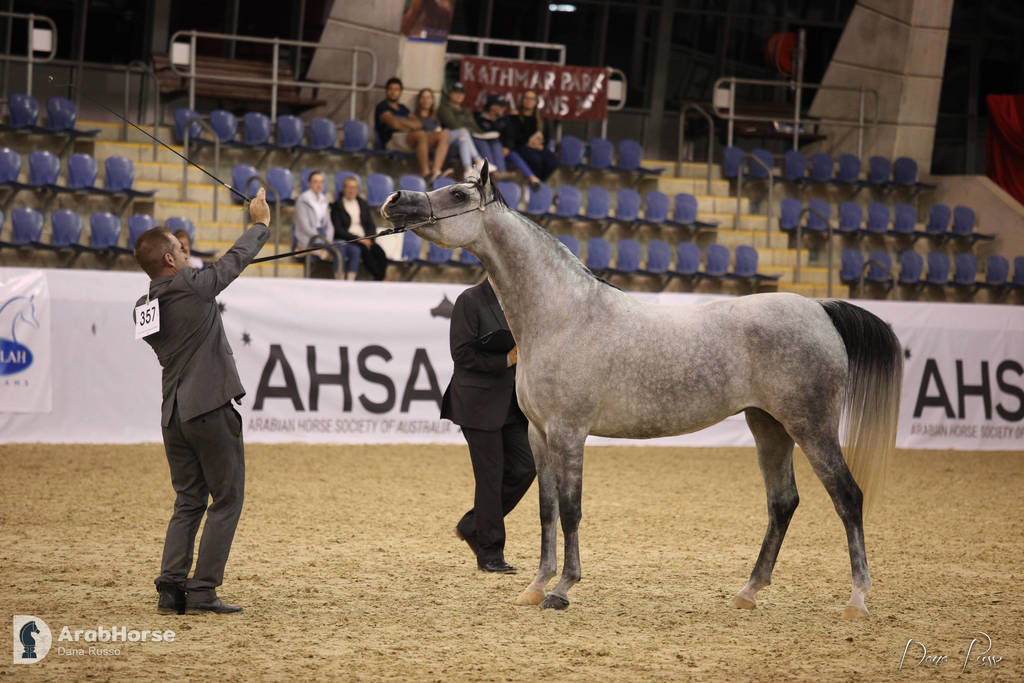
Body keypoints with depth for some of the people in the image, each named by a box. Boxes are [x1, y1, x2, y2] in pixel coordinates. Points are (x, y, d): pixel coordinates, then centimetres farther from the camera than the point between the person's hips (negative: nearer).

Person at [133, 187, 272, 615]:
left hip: (173, 414, 7)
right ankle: (202, 590, -5)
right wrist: (260, 223, 17)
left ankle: (171, 588, 3)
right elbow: (236, 259, 1)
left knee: (188, 502, 14)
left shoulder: (143, 307, 7)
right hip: (210, 410, -7)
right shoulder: (192, 288, -12)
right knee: (227, 500, 1)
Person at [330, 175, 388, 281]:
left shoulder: (363, 204, 19)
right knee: (365, 250, -36)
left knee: (380, 252, -28)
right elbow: (338, 230, -4)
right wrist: (357, 238, -13)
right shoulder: (337, 206, 5)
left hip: (365, 239, 4)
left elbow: (371, 226, 15)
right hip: (347, 240, -4)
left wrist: (368, 239, -6)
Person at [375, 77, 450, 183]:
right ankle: (426, 174, -47)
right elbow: (394, 123, -9)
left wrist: (402, 123, -3)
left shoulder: (403, 108, 30)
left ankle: (437, 171, -32)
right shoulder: (382, 106, 8)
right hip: (393, 139, -7)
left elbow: (419, 123, 15)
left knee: (442, 135, -13)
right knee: (421, 135, -37)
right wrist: (410, 126, 1)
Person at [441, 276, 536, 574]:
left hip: (511, 402, 7)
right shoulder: (470, 301, -9)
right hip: (479, 402, -7)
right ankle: (489, 552, 6)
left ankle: (472, 526, 18)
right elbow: (462, 352, -14)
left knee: (525, 466, 1)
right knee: (490, 475, -4)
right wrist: (505, 361, -17)